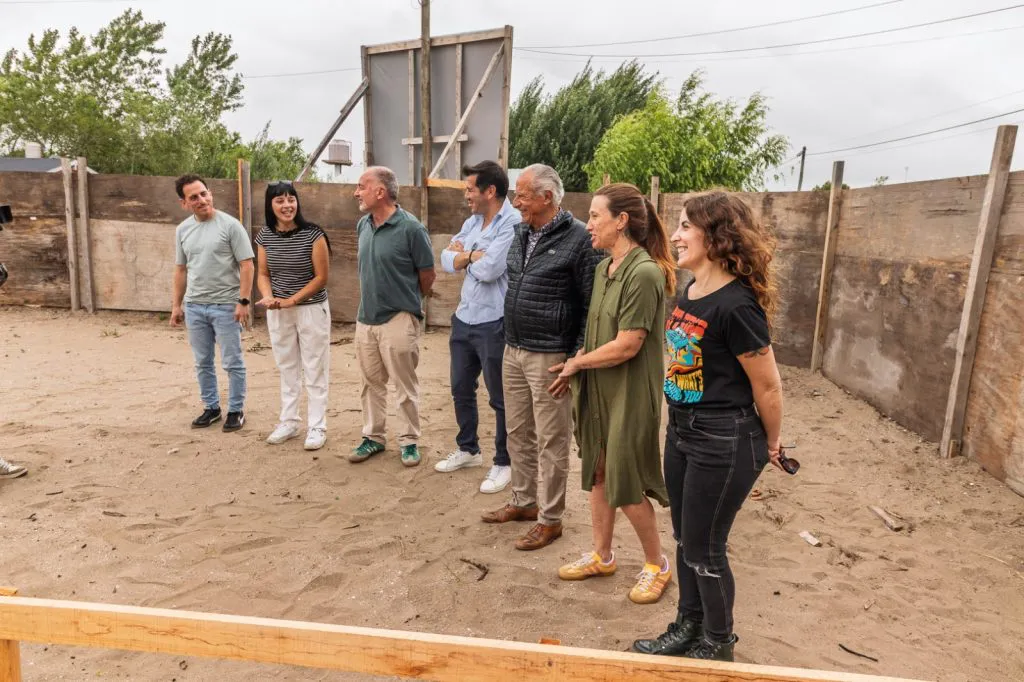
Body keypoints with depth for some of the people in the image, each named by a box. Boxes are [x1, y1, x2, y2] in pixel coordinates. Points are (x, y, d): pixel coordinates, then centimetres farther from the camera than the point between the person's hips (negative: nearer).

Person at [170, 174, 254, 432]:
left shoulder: (230, 225, -9)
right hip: (194, 307, 5)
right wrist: (176, 304, 14)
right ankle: (211, 407, 28)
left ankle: (236, 410, 15)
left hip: (226, 306, -5)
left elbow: (246, 266, -10)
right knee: (203, 363, 14)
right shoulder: (182, 230, 8)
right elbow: (181, 270, 15)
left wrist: (243, 301, -16)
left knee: (232, 362, 2)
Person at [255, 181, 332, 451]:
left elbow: (321, 277, -12)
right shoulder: (265, 236, 0)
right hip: (278, 313, 4)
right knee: (287, 369, 15)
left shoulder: (312, 234, -13)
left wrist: (292, 300, -17)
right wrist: (268, 297, -13)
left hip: (312, 309, -4)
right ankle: (289, 423, 28)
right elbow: (263, 274, 8)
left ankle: (317, 427, 14)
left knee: (315, 370, 3)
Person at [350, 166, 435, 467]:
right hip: (365, 318, 6)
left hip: (398, 319, -6)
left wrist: (407, 302, 6)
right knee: (372, 383, 16)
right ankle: (373, 437, 29)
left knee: (405, 385, 6)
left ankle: (409, 441, 20)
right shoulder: (363, 225, 5)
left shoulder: (411, 228, -16)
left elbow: (427, 275, -7)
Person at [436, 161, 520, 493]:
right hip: (463, 319, 9)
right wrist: (475, 255, -12)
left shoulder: (514, 223, -16)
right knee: (461, 389, 20)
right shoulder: (472, 222, 10)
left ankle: (503, 463, 20)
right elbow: (447, 260, 5)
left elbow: (489, 269, -24)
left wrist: (466, 254, -5)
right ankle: (467, 449, 38)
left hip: (494, 323, -8)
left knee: (501, 398, 5)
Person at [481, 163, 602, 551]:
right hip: (513, 351, 8)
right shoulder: (522, 233, 11)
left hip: (549, 356, -8)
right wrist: (510, 341, 18)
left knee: (551, 441, 4)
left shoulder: (578, 238, -13)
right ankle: (524, 502, 34)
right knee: (517, 433, 17)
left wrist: (577, 356, -13)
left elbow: (593, 303, -12)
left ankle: (550, 520, 17)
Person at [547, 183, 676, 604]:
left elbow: (626, 346, -23)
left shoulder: (644, 273, -21)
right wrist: (577, 370, 1)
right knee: (597, 473, 17)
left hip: (629, 394, -8)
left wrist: (578, 362, -9)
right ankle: (601, 556, 35)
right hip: (597, 390, 8)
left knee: (626, 484, 5)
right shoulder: (605, 267, 6)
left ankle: (657, 564, 28)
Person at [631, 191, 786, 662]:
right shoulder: (689, 292, 3)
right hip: (682, 433, 9)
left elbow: (768, 385, -15)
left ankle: (719, 645, 33)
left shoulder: (735, 306, -24)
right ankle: (688, 627, 42)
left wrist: (770, 444, -2)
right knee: (686, 539, 21)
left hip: (725, 443, -8)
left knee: (704, 549, 8)